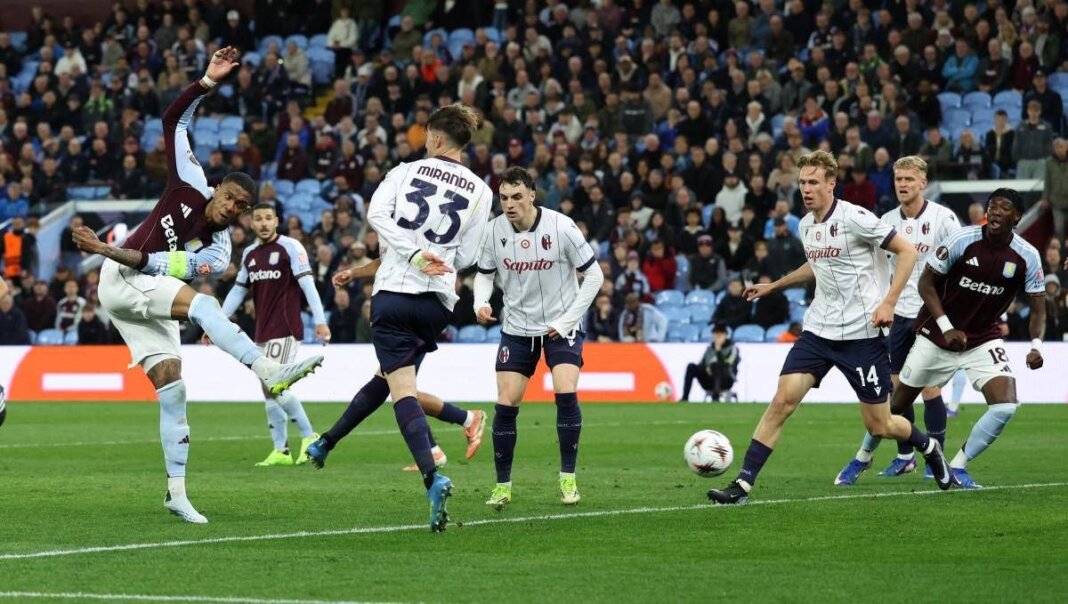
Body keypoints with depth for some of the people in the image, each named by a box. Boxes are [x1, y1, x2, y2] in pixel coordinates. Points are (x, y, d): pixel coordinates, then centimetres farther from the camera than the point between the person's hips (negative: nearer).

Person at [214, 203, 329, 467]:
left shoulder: (290, 247, -6)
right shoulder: (250, 254, 15)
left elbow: (307, 284, -13)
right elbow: (237, 292, 21)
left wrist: (320, 321, -22)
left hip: (285, 331, -7)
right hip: (263, 334, 7)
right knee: (269, 394, 6)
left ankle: (309, 437, -6)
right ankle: (280, 451, 11)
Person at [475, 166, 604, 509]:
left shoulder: (560, 227, -18)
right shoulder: (495, 230, -9)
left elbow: (594, 275, -10)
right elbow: (485, 274, 7)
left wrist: (566, 320, -13)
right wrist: (481, 303, -15)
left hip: (560, 325, -3)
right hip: (517, 326, 3)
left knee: (566, 393, -21)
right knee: (506, 404, -5)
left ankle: (568, 479, -7)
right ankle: (503, 485, 9)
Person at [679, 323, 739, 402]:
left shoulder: (732, 348, -5)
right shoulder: (710, 348, 12)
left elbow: (725, 366, -21)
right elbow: (702, 365, 14)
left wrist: (718, 349, -23)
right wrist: (706, 369, -9)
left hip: (726, 381, -5)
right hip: (709, 381, 5)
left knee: (715, 365, -36)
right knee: (691, 367, -17)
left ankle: (715, 398, -41)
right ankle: (685, 398, -23)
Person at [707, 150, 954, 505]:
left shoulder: (854, 219, -14)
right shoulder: (806, 226, 8)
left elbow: (907, 251, -12)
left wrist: (888, 303, -20)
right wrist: (773, 286, 29)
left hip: (861, 333, -6)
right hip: (818, 329, 6)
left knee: (879, 425, 2)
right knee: (782, 401, -10)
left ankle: (928, 447, 34)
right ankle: (743, 485, -11)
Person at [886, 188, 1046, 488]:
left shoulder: (1027, 256, -11)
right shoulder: (963, 240, -18)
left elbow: (1038, 308, -3)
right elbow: (926, 282, -10)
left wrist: (1036, 345, -21)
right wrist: (946, 327, -19)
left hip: (984, 339, 2)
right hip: (937, 338, -2)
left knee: (1006, 406, -18)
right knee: (897, 405, 6)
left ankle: (957, 467, 0)